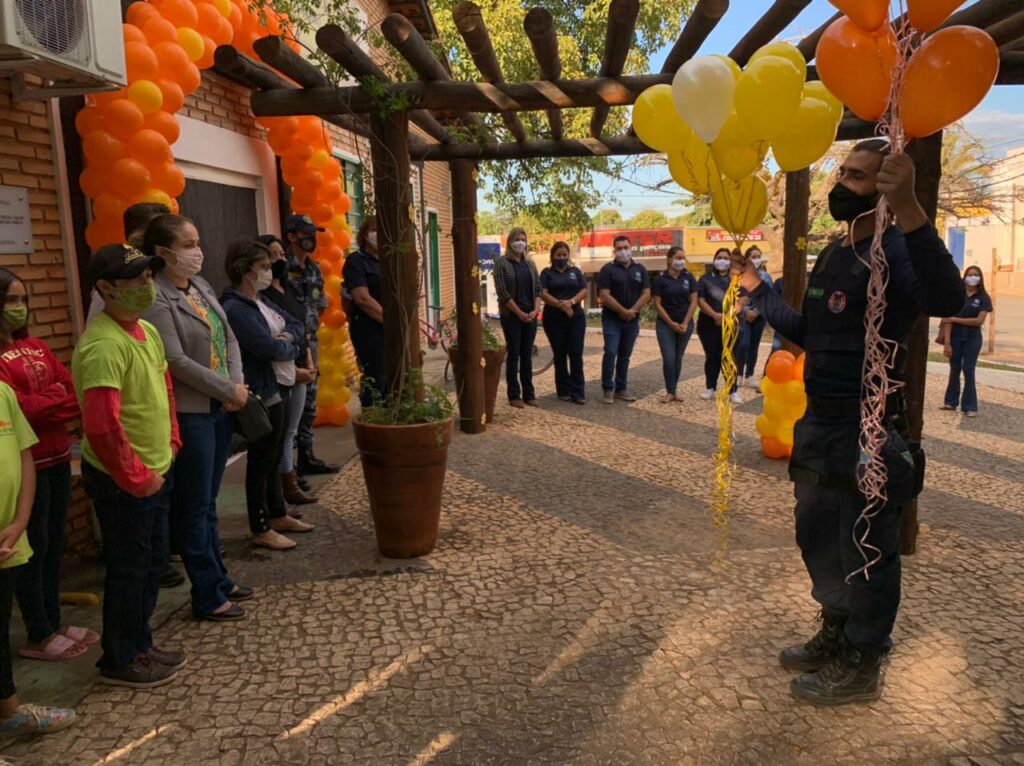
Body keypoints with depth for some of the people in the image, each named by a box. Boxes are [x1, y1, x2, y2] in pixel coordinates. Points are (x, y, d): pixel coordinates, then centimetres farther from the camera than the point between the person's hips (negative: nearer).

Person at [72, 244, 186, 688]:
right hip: (122, 480, -9)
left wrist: (170, 444, 12)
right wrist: (137, 479, -20)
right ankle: (119, 661, 25)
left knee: (153, 562, 19)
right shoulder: (103, 345, -25)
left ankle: (140, 646, 36)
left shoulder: (148, 331, 5)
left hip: (155, 472, 9)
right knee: (128, 569, 6)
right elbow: (102, 426, -29)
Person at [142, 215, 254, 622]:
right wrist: (229, 390, -13)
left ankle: (219, 579, 30)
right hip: (189, 414, -8)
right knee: (194, 508, 4)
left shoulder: (201, 285, 10)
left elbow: (229, 339, 10)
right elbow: (176, 361, -20)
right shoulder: (155, 297, -14)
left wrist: (237, 386, -4)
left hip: (220, 408, 8)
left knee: (208, 502, 18)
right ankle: (207, 596, 15)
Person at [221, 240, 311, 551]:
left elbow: (297, 325, 14)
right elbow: (270, 348, -25)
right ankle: (261, 530, 13)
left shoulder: (260, 301, 12)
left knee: (274, 459, 19)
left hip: (278, 390, 10)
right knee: (261, 462, 1)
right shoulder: (235, 309, -18)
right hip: (261, 396, -10)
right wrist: (290, 347, -4)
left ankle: (278, 516, 33)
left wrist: (287, 335, -8)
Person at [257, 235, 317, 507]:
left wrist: (309, 363, 8)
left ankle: (291, 487, 26)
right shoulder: (260, 295, -13)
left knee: (290, 432, 16)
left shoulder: (288, 289, 14)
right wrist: (294, 370, -17)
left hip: (299, 371, 8)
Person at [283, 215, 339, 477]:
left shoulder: (313, 268, 13)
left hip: (310, 342, 8)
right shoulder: (283, 268, -12)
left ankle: (306, 457, 22)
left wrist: (312, 328, 14)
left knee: (309, 399, 12)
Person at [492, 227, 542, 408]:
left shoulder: (529, 263, 12)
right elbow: (502, 292, -10)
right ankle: (514, 395, 7)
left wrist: (536, 310, -5)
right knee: (513, 354, 0)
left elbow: (538, 289, 11)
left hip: (530, 315, 4)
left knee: (527, 355, 8)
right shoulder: (502, 262, -4)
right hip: (511, 315, -4)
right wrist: (520, 313, -13)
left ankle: (529, 394, 14)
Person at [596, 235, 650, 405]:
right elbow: (604, 295, -12)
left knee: (625, 356, 10)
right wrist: (622, 311, -16)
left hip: (632, 320, 4)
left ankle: (621, 388, 18)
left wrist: (632, 310, -12)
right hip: (612, 319, -4)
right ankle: (608, 389, -3)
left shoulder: (640, 270, 8)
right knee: (610, 353, -12)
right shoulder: (607, 269, -4)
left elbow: (646, 293, 2)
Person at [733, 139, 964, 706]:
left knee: (865, 550, 7)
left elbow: (946, 300, -40)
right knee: (818, 537, 22)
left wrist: (908, 210, -49)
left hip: (868, 430, -9)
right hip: (820, 422, 9)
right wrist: (756, 288, 17)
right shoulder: (833, 254, 11)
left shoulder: (896, 251, -17)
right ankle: (835, 636, 43)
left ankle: (861, 667, 27)